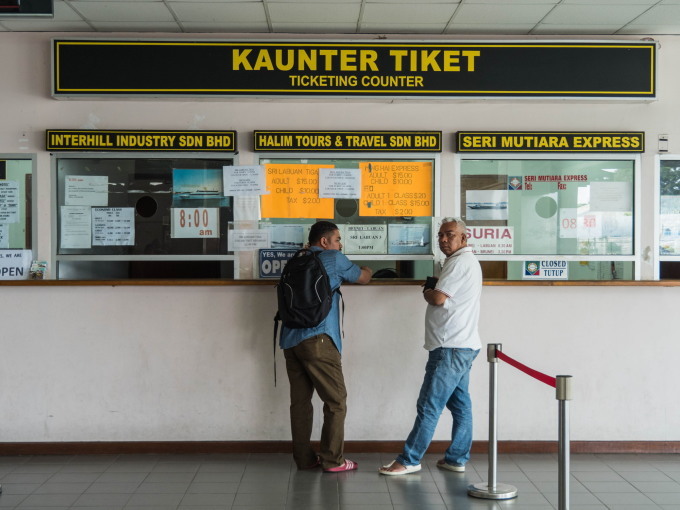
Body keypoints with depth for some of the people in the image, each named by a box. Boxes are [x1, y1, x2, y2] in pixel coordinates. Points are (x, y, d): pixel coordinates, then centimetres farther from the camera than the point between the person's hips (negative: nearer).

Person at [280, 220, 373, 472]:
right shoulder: (333, 259, 2)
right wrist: (367, 269, 39)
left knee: (300, 400, 10)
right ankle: (332, 459, 5)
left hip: (290, 340, 7)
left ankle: (303, 457, 15)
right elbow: (363, 278, 15)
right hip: (317, 340, -7)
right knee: (336, 400, 2)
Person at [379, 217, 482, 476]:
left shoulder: (460, 261, -13)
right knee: (460, 404, 11)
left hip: (451, 348, -11)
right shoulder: (468, 261, 21)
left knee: (429, 405, -7)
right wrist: (433, 290, 7)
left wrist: (427, 291, 2)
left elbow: (438, 298, -17)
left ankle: (409, 460, -2)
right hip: (463, 345, 11)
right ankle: (457, 459, 17)